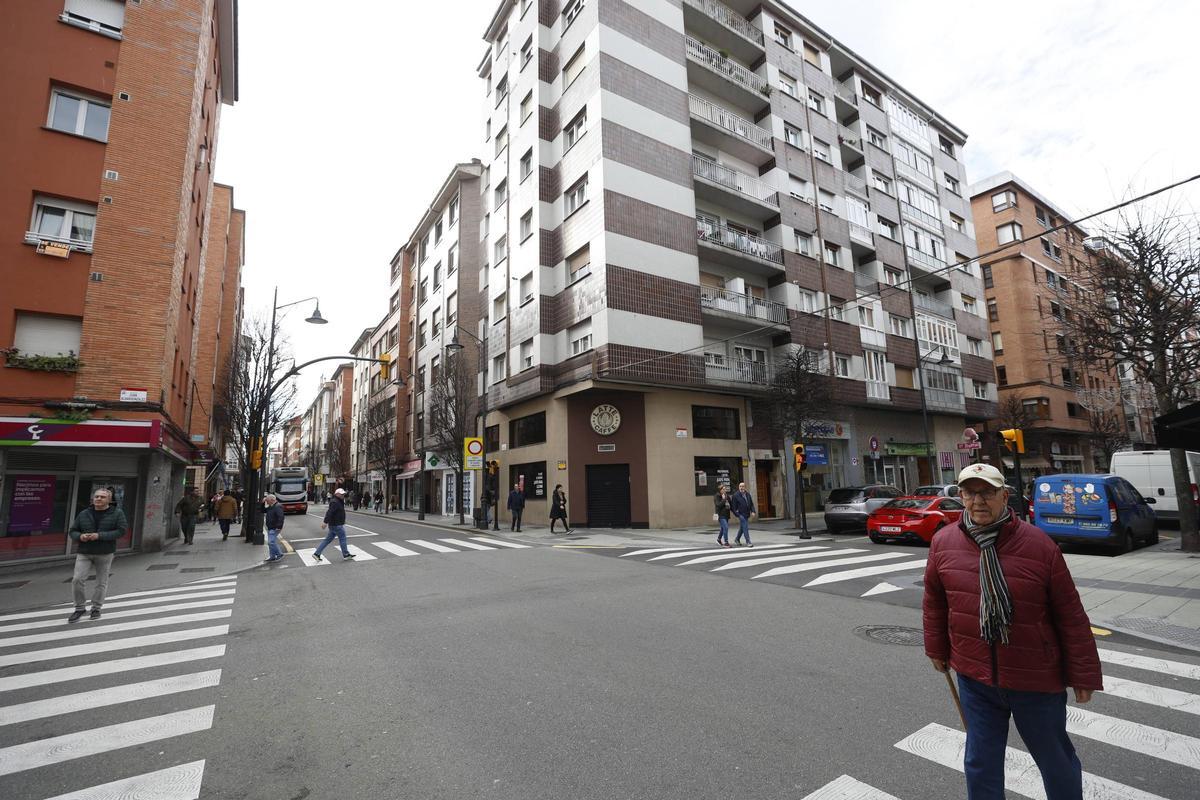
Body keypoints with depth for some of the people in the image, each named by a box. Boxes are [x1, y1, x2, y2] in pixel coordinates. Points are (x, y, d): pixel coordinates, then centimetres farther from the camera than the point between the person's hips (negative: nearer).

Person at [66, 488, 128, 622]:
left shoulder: (117, 513, -4)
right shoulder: (84, 514, 5)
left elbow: (121, 531, -12)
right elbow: (72, 531, 12)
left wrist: (100, 536, -21)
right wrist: (80, 536, -11)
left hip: (105, 554, -2)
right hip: (84, 553, 2)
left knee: (101, 582, 6)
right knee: (77, 580, -7)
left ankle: (96, 608, 22)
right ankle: (80, 608, 12)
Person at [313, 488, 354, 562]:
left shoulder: (339, 501, 15)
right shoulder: (335, 502, -18)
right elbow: (329, 512, -26)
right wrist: (325, 522, -31)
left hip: (334, 525, 10)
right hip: (337, 525, -10)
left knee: (328, 540, 13)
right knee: (342, 538, 2)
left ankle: (316, 553, 14)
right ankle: (346, 554, 12)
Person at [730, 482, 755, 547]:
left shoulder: (748, 494, 9)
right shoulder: (735, 495, -10)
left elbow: (751, 504, 14)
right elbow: (733, 506, -10)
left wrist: (752, 511, 1)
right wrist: (737, 514, -15)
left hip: (747, 514, 7)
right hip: (741, 514, -7)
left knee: (742, 527, 17)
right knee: (745, 528, -9)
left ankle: (737, 539, 34)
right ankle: (748, 542, -4)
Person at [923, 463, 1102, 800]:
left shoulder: (1039, 544, -15)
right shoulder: (943, 543, -8)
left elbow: (1071, 616, -7)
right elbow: (934, 602, 5)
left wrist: (1083, 674, -2)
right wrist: (937, 649, 13)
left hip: (1037, 681, -1)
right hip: (974, 678, 2)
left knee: (1056, 761, 21)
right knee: (980, 765, 14)